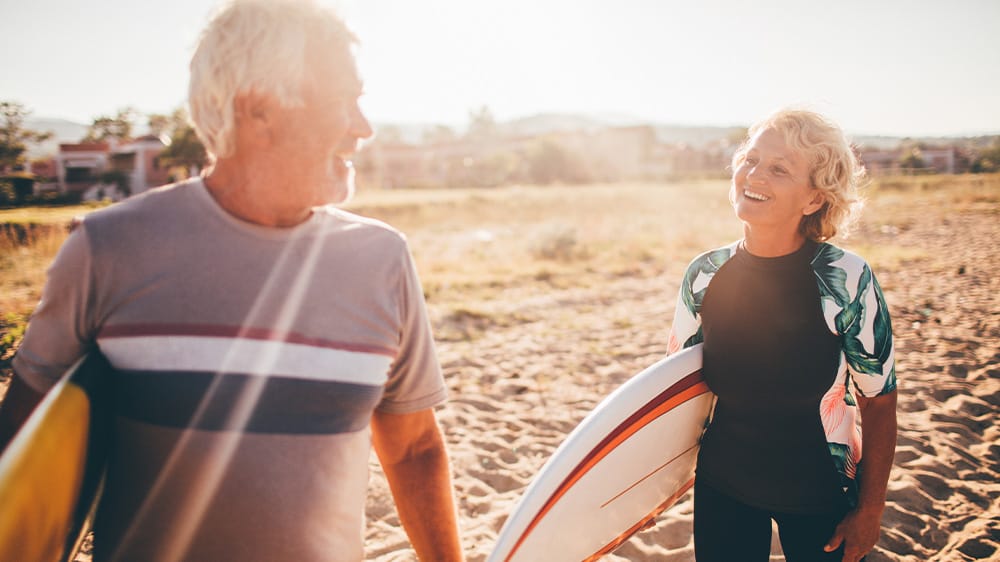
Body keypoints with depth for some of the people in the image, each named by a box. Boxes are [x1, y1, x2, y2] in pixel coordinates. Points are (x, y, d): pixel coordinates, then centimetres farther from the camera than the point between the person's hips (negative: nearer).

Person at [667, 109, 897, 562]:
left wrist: (869, 511, -5)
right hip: (721, 486, 2)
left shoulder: (847, 280, -17)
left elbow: (879, 401, -9)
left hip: (819, 494, -2)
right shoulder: (705, 274, -9)